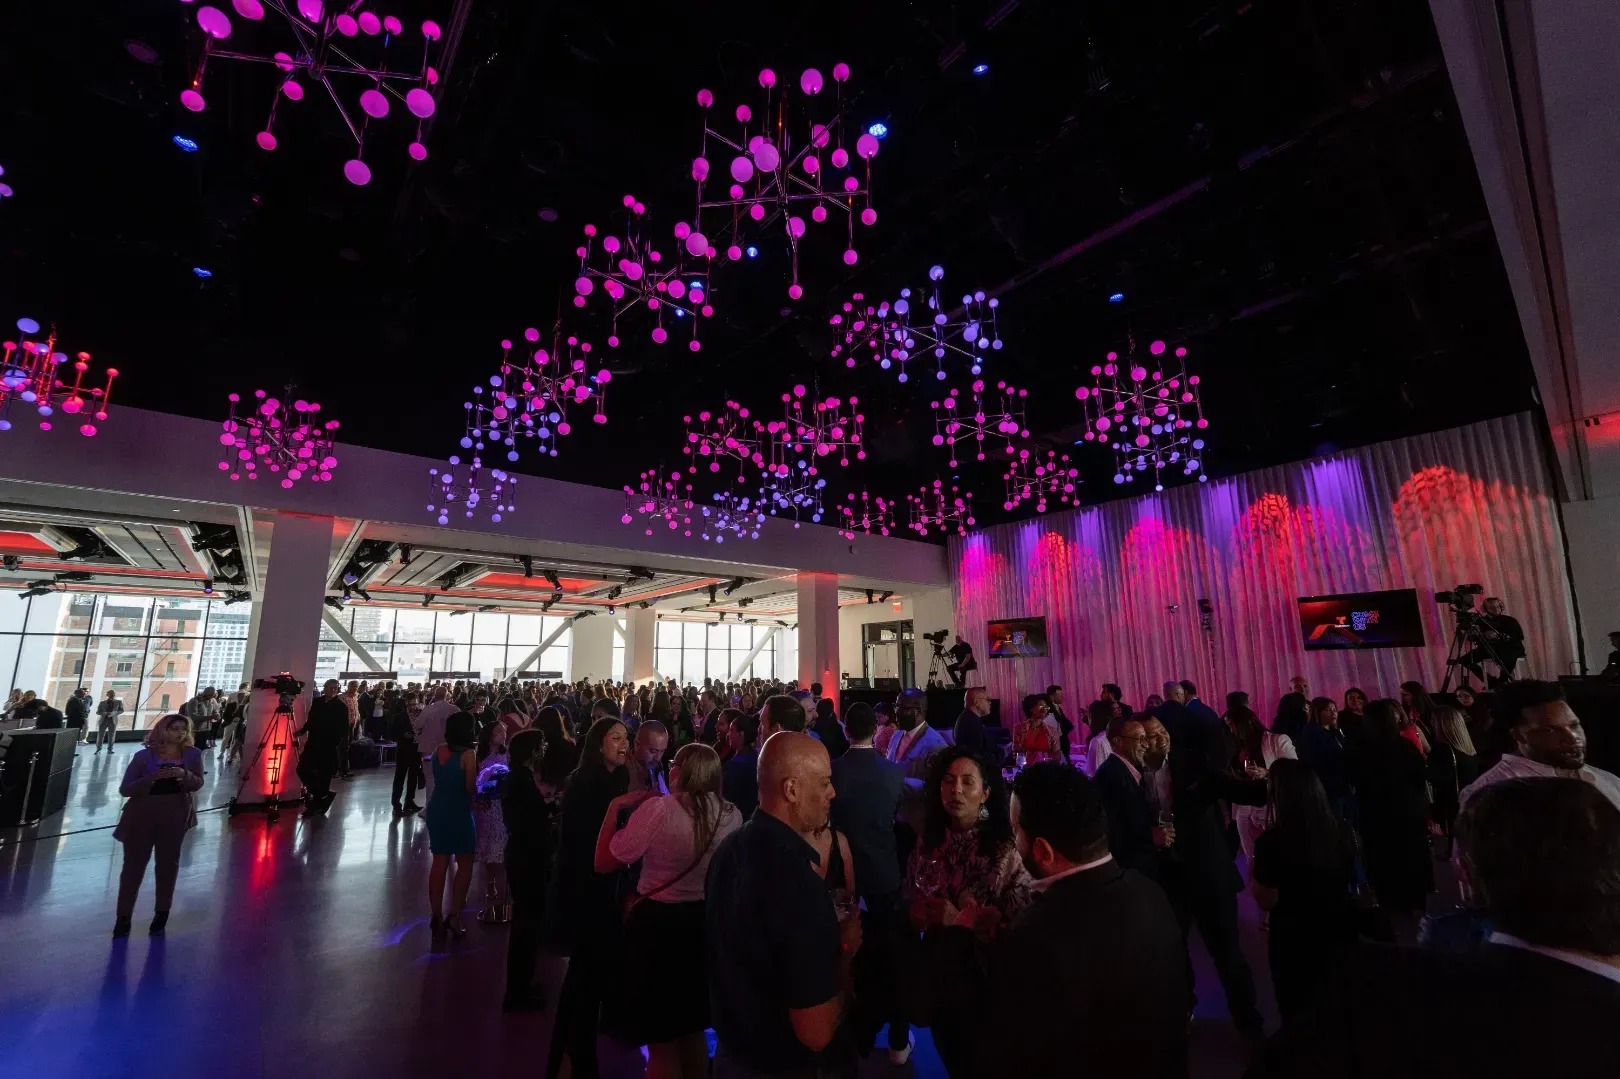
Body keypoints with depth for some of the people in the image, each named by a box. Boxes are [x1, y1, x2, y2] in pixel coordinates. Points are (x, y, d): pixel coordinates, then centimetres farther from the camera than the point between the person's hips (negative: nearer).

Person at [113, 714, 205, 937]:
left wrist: (184, 774, -24)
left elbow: (198, 784, -4)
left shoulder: (192, 754, -4)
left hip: (175, 816, 2)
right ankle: (123, 916, 18)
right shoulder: (144, 755, -9)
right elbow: (124, 789, -9)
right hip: (142, 815, -1)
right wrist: (152, 777, -26)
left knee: (168, 864, 11)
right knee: (133, 864, 4)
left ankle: (161, 914, 25)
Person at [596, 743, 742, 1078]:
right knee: (693, 1030, 27)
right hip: (706, 925, 5)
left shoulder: (658, 808, -23)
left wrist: (614, 807, -5)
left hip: (656, 927, -5)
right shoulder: (732, 815, -10)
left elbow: (604, 862, -13)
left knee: (661, 1040, 15)